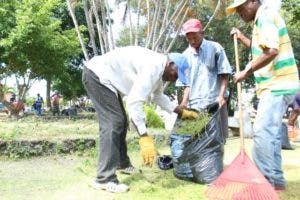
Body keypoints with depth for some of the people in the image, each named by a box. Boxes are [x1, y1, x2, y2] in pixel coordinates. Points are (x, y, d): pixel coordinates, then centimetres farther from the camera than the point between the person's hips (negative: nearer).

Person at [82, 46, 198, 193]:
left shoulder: (157, 68, 8)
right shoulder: (153, 67, -25)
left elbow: (158, 96, 23)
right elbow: (134, 102, -31)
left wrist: (182, 112, 22)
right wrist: (145, 137, -32)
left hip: (105, 78, 11)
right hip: (97, 75, -11)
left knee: (120, 122, 15)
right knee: (113, 123, -16)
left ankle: (122, 163, 31)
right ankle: (104, 179, -14)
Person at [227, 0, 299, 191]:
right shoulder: (263, 19, 20)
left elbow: (271, 51, -25)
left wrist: (247, 72, -18)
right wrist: (242, 37, 27)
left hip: (277, 86, -11)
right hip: (276, 85, 11)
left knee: (262, 132, -12)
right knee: (271, 133, 12)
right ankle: (275, 180, 20)